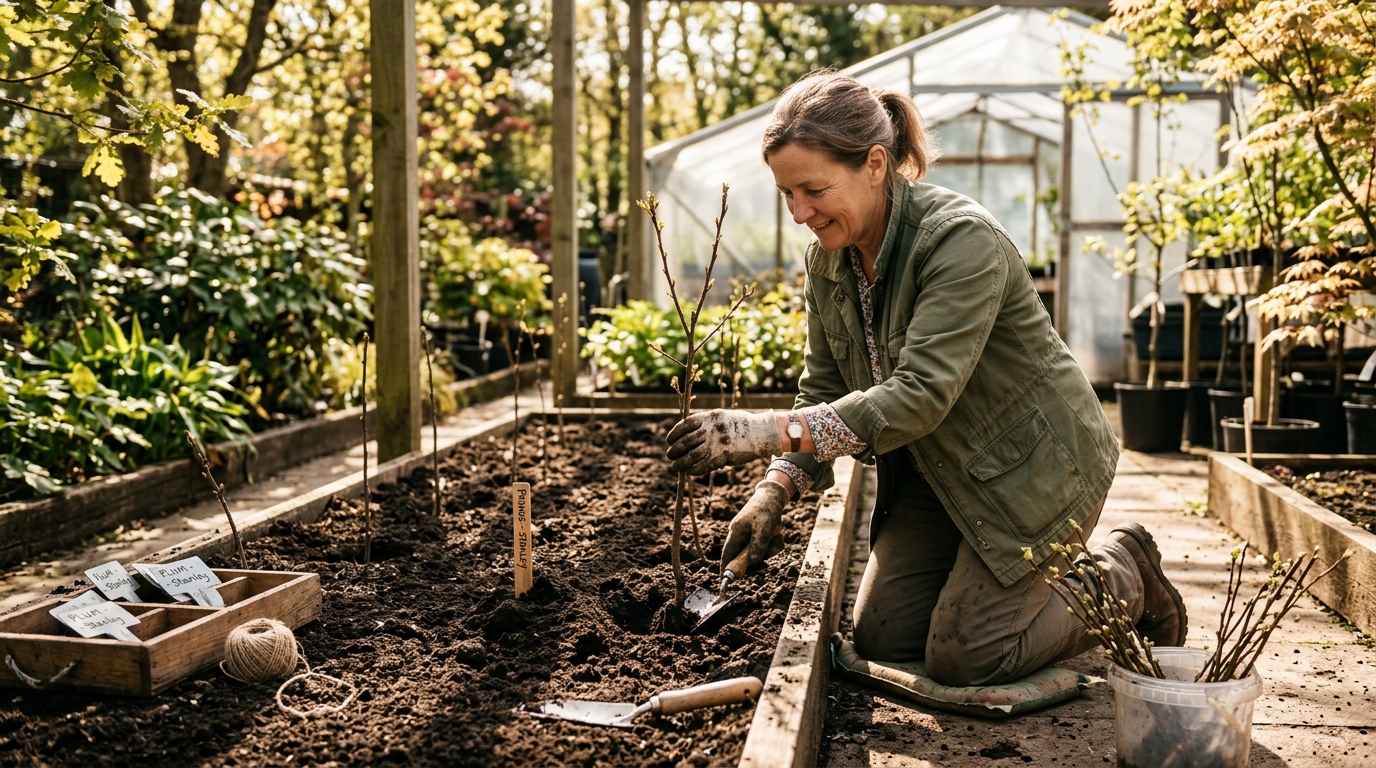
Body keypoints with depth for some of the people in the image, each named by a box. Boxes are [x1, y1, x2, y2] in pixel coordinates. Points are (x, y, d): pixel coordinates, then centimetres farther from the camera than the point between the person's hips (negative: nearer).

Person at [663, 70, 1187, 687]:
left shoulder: (962, 240, -31)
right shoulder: (828, 257, -7)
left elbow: (919, 396, -38)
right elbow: (824, 390, -2)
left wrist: (763, 431, -44)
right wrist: (773, 493, -17)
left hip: (1033, 466, -7)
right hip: (937, 470, 7)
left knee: (962, 658, -6)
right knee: (881, 642, 4)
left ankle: (1123, 577, 17)